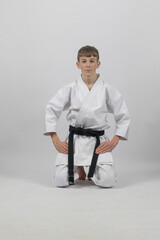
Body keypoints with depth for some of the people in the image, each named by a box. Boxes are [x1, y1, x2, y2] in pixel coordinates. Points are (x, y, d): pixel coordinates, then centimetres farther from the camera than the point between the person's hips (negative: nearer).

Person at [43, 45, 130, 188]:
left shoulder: (107, 89, -1)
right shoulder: (70, 89, -1)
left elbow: (123, 115, 4)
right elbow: (51, 110, 1)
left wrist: (114, 142, -3)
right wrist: (56, 141, -6)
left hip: (98, 141, 0)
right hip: (74, 139, 1)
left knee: (107, 181, -17)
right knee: (61, 180, -12)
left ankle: (90, 172, 21)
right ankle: (79, 172, 25)